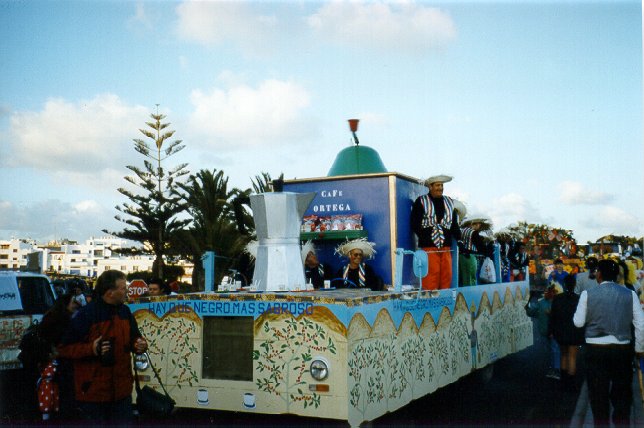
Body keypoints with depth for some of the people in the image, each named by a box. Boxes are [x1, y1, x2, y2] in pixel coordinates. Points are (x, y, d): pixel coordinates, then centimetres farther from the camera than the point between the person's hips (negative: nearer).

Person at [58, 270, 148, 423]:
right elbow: (64, 348, -12)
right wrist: (91, 349, -25)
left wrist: (140, 344, -4)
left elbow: (134, 336, 19)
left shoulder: (125, 311, 7)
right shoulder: (86, 314, -13)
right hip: (93, 393, -5)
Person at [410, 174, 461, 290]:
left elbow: (454, 224, 18)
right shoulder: (421, 202, 3)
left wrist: (459, 238, 5)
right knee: (432, 273, -10)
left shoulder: (449, 202, 18)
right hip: (428, 246, -5)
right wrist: (425, 237, -11)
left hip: (446, 246, 5)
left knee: (447, 274, 3)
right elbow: (414, 224, -1)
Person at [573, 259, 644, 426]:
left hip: (596, 350, -1)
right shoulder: (630, 294, -2)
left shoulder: (588, 294, -8)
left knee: (599, 393, 10)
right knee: (622, 393, 15)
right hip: (622, 349, 2)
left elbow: (578, 322, -3)